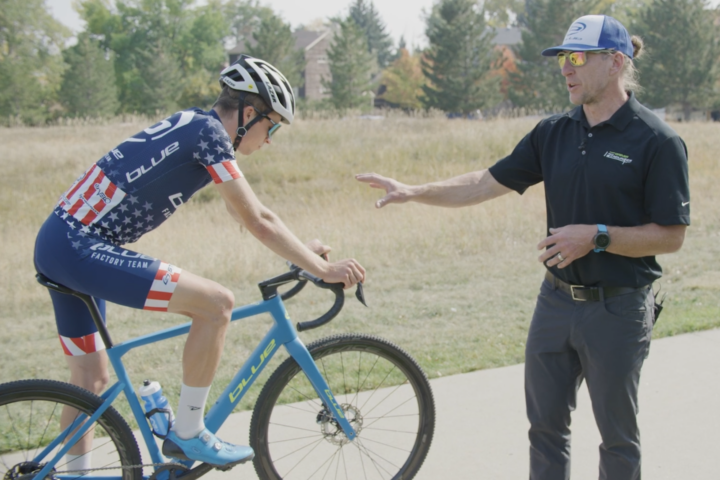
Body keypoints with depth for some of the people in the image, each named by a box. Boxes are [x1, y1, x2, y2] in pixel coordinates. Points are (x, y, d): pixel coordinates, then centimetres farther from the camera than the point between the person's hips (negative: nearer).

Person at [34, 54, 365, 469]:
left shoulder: (193, 125, 16)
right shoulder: (209, 133, -12)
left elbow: (245, 213, 26)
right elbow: (259, 223, -11)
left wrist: (305, 249, 28)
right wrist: (323, 269, -3)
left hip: (59, 242, 10)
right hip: (81, 249, -10)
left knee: (91, 380, 19)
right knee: (217, 302, -13)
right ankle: (188, 434, -3)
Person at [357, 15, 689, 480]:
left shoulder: (657, 141, -12)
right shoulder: (554, 133, 6)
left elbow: (671, 235, -13)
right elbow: (489, 182, 7)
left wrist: (597, 237, -21)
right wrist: (413, 191, -1)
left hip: (617, 308, -6)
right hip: (557, 300, 6)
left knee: (618, 435, 7)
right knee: (546, 425, 13)